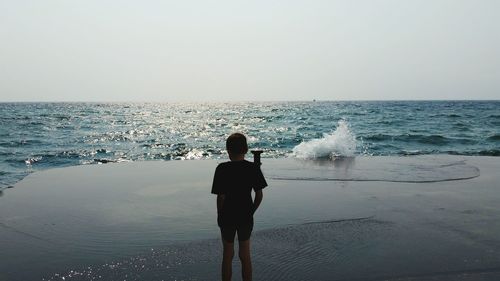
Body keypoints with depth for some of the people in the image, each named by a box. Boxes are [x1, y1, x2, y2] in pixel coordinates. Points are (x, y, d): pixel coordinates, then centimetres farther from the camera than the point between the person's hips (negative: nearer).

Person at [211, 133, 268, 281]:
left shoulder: (222, 169, -15)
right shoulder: (253, 168, -7)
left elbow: (221, 196, -15)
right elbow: (259, 195, -5)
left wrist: (219, 216, 0)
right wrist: (251, 211, 9)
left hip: (227, 218, -2)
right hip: (246, 218, 2)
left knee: (227, 255, 15)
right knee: (245, 255, 17)